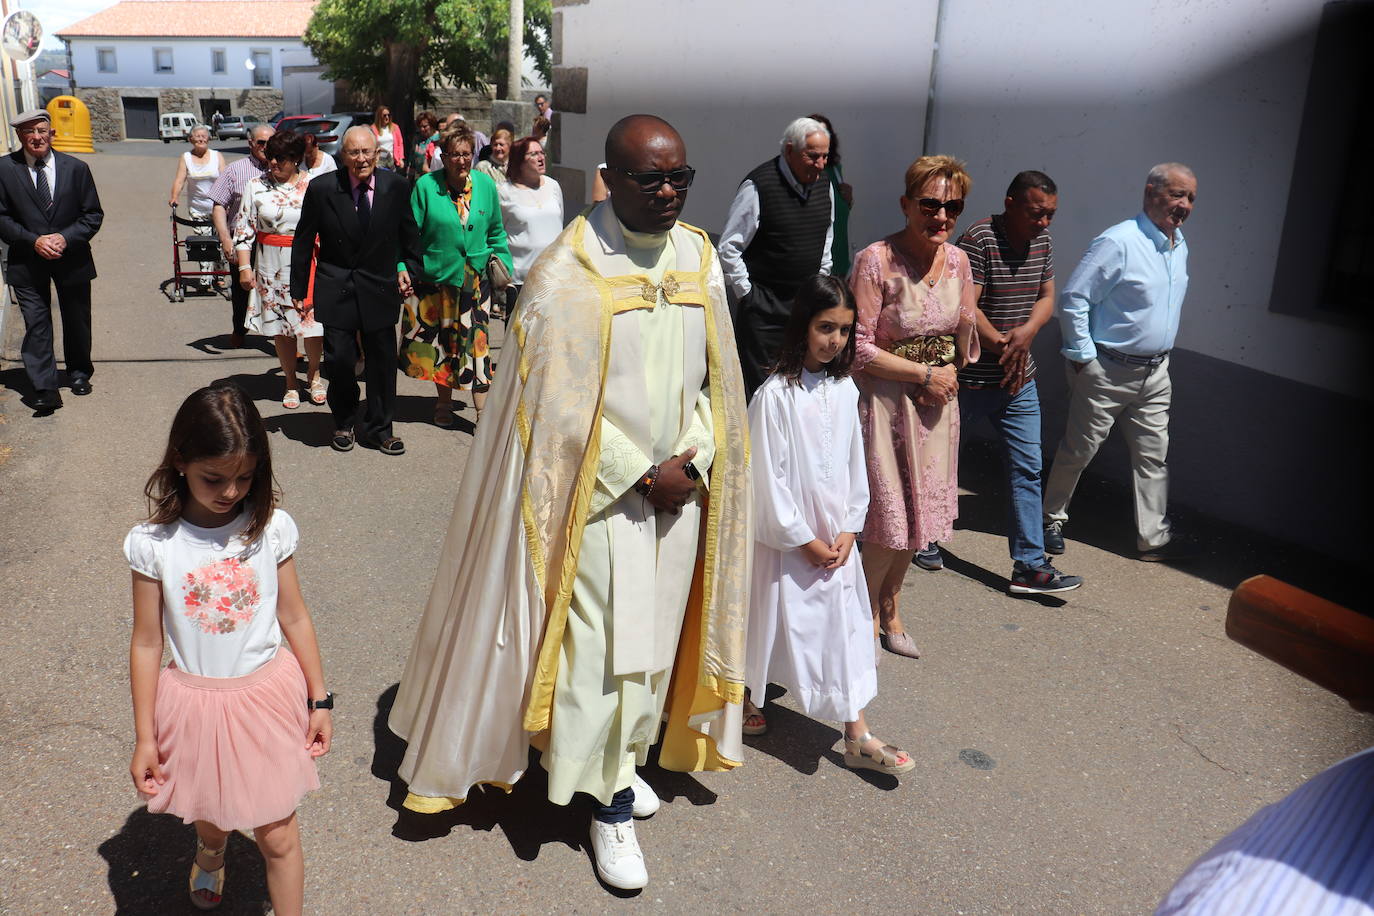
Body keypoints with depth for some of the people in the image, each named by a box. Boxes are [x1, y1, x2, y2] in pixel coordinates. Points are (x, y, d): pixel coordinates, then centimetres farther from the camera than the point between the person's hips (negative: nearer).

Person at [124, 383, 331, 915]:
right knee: (210, 822, 22)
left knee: (278, 835, 5)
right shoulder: (153, 545, -12)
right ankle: (209, 860, 58)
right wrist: (144, 737, 0)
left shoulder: (271, 529, -10)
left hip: (267, 696, 0)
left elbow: (295, 618, -1)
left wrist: (319, 700, 4)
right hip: (195, 703, 1)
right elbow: (146, 643, -5)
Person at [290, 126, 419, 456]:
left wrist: (407, 269, 4)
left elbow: (409, 236, 11)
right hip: (336, 289, -1)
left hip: (380, 288, 1)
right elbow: (303, 241, 1)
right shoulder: (321, 188, -6)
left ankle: (378, 430, 22)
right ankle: (343, 424, 25)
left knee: (382, 361, 6)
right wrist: (298, 289, 2)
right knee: (338, 360, 0)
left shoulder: (396, 187, -2)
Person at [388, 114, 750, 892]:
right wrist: (643, 475, -14)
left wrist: (690, 461, -6)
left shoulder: (699, 256, 3)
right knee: (603, 646, 0)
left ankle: (625, 759, 38)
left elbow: (716, 377, 8)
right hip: (602, 495, -5)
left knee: (656, 635, 16)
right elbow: (563, 407, -15)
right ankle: (610, 804, 18)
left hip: (679, 489, 6)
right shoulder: (569, 272, -14)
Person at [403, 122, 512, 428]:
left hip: (476, 279, 1)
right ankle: (443, 402, 27)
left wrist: (502, 263, 6)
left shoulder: (485, 184, 2)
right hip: (435, 277, -1)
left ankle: (482, 412, 1)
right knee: (440, 341, 9)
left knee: (476, 342, -4)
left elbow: (496, 232, 13)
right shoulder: (426, 186, -6)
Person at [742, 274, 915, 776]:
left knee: (846, 624, 7)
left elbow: (855, 463, 7)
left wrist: (848, 529, -1)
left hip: (836, 539, 5)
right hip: (786, 539, -5)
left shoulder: (844, 389, 2)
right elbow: (768, 476, -16)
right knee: (771, 623, 11)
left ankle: (858, 737, 15)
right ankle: (747, 701, 37)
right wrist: (805, 539, -12)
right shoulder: (776, 394, -16)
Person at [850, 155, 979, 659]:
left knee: (919, 510, 15)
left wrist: (953, 370, -9)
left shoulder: (957, 260, 2)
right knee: (889, 516, 0)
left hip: (937, 402, 6)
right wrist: (925, 374, -14)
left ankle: (889, 606, 36)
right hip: (887, 400, -6)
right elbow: (858, 349, -19)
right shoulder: (876, 261, -17)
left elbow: (963, 336, 12)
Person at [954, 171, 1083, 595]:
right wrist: (1003, 345, -14)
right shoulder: (978, 240, -18)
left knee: (1027, 469, 2)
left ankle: (1029, 565, 7)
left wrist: (1027, 331, -12)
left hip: (1019, 380, 6)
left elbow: (1046, 297, 10)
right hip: (968, 379, -6)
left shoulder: (1042, 241, 6)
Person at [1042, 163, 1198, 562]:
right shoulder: (1119, 242, -18)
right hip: (1107, 370, -8)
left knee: (1153, 454, 9)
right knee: (1078, 450, 4)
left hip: (1155, 373, 8)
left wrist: (1161, 357, 20)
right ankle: (1052, 519, 22)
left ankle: (1154, 536, 17)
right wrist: (1083, 357, -17)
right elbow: (1073, 298, -20)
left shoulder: (1179, 246, 10)